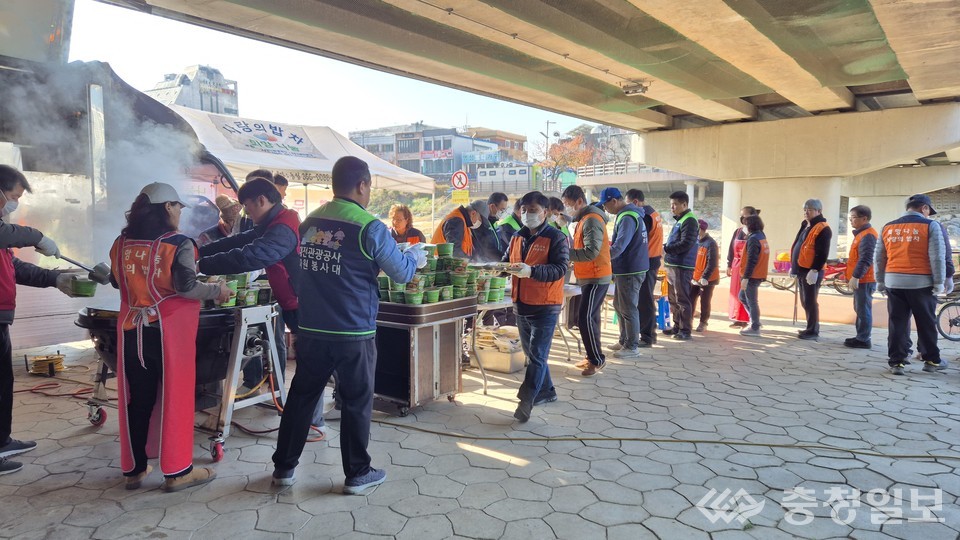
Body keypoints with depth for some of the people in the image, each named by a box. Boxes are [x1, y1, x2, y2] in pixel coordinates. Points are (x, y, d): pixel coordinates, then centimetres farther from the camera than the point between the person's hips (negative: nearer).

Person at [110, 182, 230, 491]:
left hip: (132, 331, 5)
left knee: (135, 400, 12)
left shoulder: (121, 244, 6)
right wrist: (217, 290, -2)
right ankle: (177, 471, 10)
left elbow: (118, 283, 17)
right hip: (169, 331, -5)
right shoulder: (178, 244, -11)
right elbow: (186, 288, -16)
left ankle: (134, 469, 23)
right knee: (174, 399, 3)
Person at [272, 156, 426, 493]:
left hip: (311, 329, 5)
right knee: (357, 401, 9)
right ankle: (357, 474, 20)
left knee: (301, 395, 16)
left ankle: (284, 467, 28)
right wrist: (415, 257, 16)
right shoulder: (369, 227, -12)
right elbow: (401, 273, -6)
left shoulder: (309, 222, 4)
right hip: (353, 332, -5)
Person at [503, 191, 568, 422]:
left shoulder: (556, 238, -9)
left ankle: (526, 401, -5)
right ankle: (546, 392, 33)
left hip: (545, 307, -7)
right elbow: (507, 260, 19)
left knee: (537, 356, -6)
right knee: (531, 353, 17)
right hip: (521, 306, 7)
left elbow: (560, 269, -19)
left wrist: (531, 271, -32)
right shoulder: (517, 238, 11)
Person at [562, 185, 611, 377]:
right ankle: (593, 357, 22)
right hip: (589, 277, 10)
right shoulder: (584, 219, 15)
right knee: (589, 317, 13)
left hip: (596, 277, -10)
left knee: (585, 317, -11)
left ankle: (597, 359, -1)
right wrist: (572, 259, 4)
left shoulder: (591, 220, -16)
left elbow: (591, 252, -25)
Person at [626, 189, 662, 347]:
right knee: (648, 299, 16)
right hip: (654, 259, 10)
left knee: (644, 301, -5)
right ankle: (650, 333, 23)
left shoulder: (644, 216, -16)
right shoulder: (654, 213, 15)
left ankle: (646, 337, -1)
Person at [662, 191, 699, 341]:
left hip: (682, 267, -10)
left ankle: (685, 330, 2)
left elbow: (685, 244, -21)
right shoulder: (679, 220, 18)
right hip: (672, 265, 10)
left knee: (682, 299, -5)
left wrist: (666, 249, -17)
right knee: (673, 299, 15)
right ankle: (677, 326, 25)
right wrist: (666, 249, 7)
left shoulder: (689, 221, -12)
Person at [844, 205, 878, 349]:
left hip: (863, 280, -11)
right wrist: (852, 276, 23)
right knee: (860, 309, 15)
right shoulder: (862, 234, 17)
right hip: (860, 279, 11)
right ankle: (861, 337, 22)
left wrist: (856, 276, -24)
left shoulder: (867, 235, -15)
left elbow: (865, 259, -23)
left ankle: (863, 340, -1)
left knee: (863, 310, -6)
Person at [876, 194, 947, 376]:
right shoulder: (930, 225, -3)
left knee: (897, 323, 6)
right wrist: (939, 283, -3)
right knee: (926, 323, 10)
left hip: (893, 282, 3)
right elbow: (937, 257, -7)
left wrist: (880, 281, 17)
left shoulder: (888, 227, 9)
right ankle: (932, 360, 21)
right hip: (920, 282, -3)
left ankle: (896, 362, 6)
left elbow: (879, 257, 12)